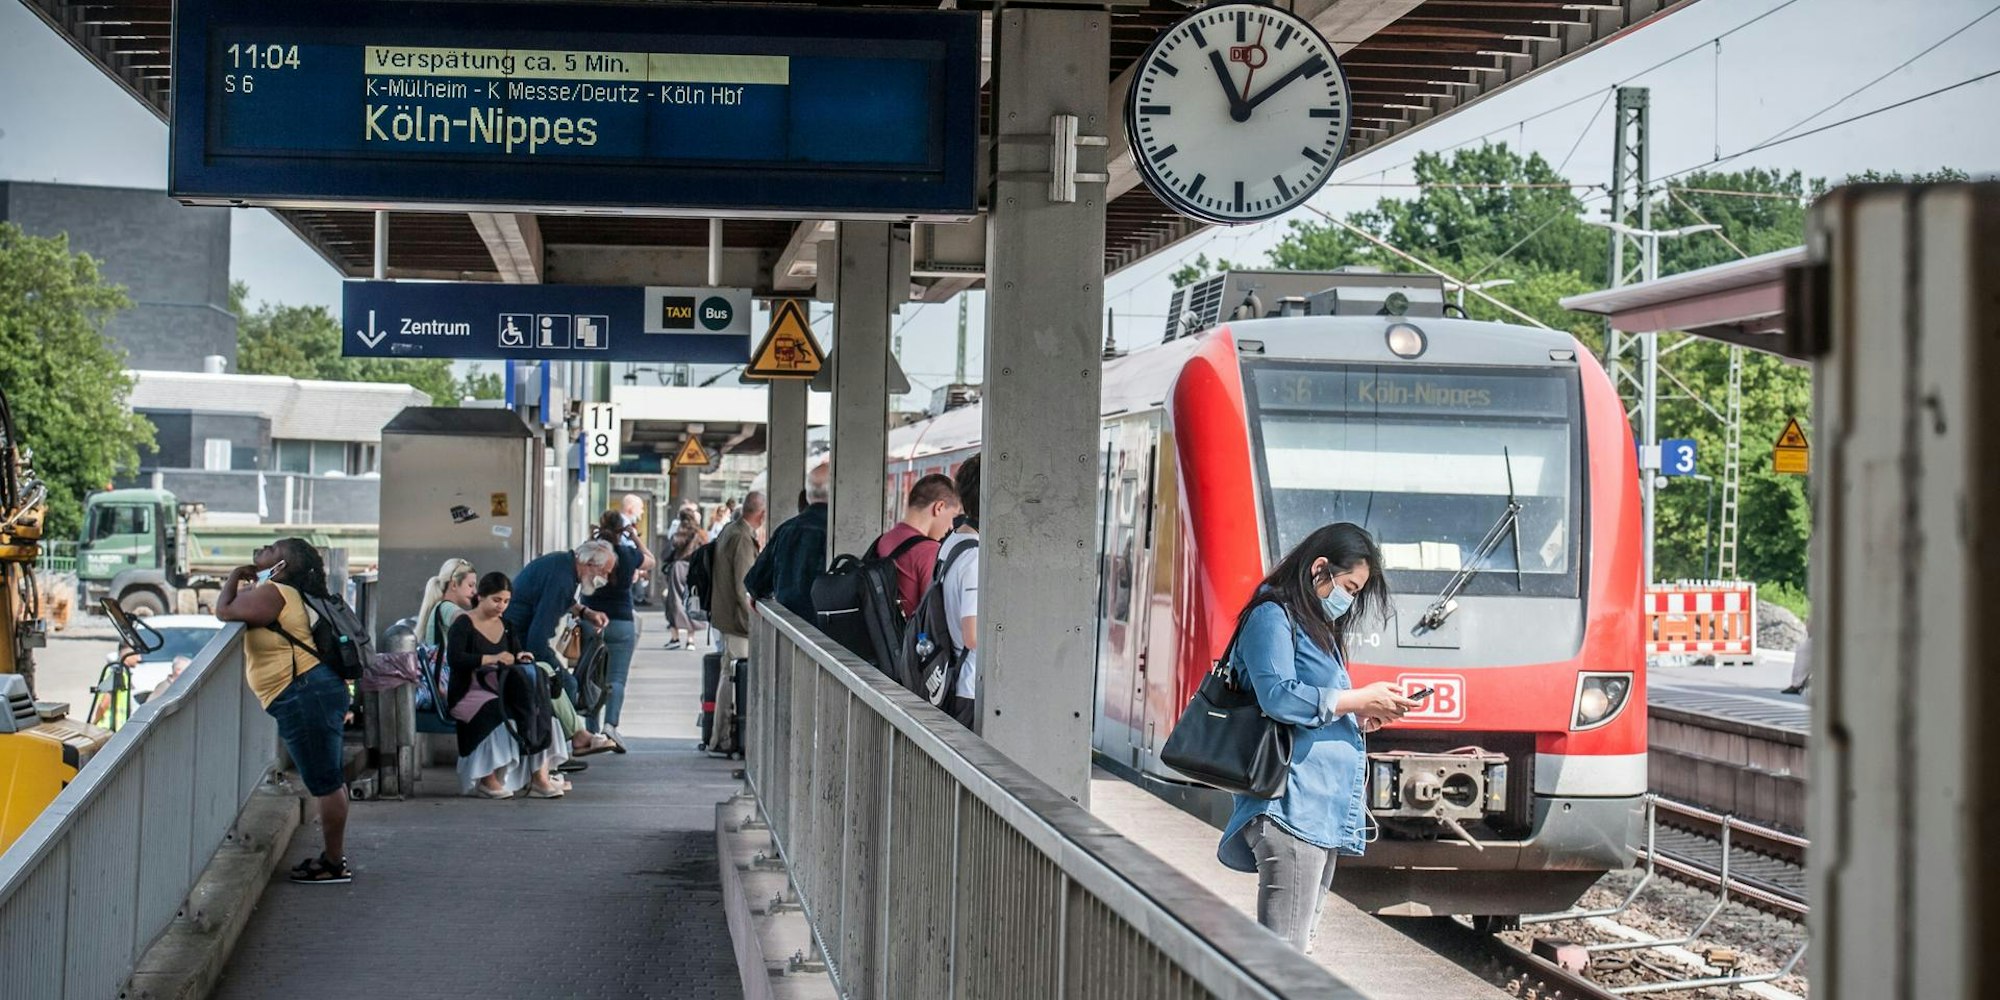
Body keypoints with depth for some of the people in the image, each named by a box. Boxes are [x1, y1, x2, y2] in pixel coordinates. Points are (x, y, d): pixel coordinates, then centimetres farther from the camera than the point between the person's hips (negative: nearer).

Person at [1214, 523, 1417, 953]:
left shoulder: (1317, 628, 25)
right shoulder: (1272, 617, -5)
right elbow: (1279, 697, -18)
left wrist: (1357, 717, 11)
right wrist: (1358, 699, -10)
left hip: (1325, 812, 10)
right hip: (1292, 807, -10)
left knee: (1300, 945, 9)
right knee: (1283, 953, -14)